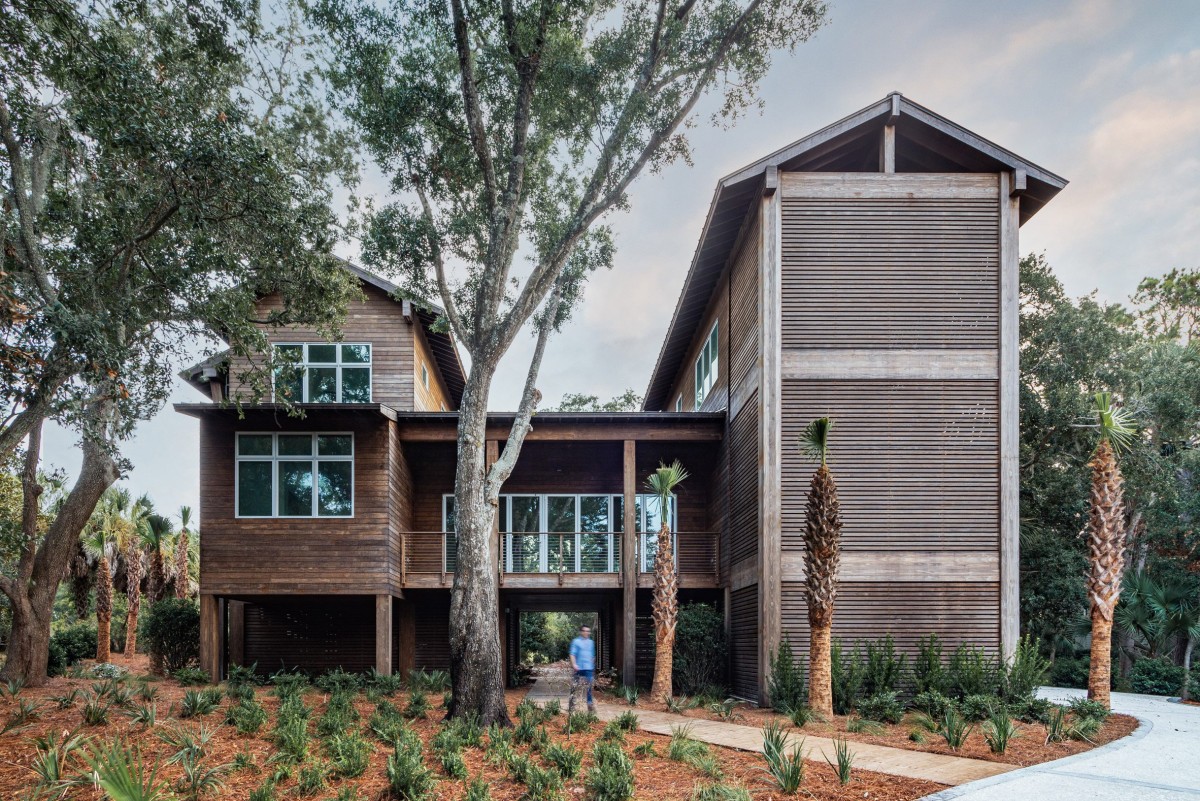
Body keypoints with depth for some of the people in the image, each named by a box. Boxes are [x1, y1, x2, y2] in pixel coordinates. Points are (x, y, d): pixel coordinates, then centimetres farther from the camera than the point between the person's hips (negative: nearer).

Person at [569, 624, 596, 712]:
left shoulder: (591, 642, 14)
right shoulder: (576, 641, -1)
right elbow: (572, 654, -7)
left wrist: (593, 665, 23)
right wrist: (574, 664, -19)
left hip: (589, 668, 3)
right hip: (579, 668, -3)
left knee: (589, 686, -6)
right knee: (576, 686, 5)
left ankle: (590, 703, -6)